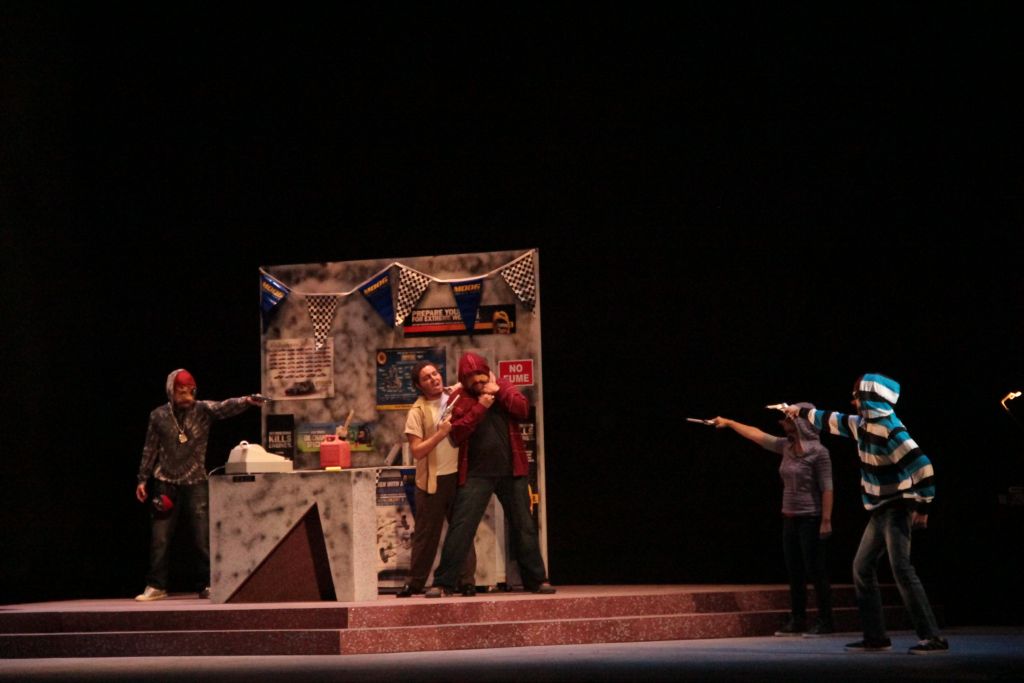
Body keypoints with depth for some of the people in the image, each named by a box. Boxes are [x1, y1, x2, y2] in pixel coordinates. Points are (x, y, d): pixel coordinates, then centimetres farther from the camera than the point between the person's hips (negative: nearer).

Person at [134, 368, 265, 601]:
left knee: (204, 538, -3)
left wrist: (245, 401, -42)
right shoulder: (158, 416, 1)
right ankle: (156, 586, 10)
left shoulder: (203, 410, -4)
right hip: (166, 483, 1)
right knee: (159, 539, 2)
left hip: (195, 482, -1)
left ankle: (208, 585, 5)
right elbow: (150, 449, 9)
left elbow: (224, 407, -23)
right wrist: (142, 479, 8)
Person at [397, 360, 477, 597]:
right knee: (426, 535, 6)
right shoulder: (418, 411, -5)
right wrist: (440, 433, -21)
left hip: (459, 476, 2)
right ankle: (416, 582, 17)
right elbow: (417, 451, -10)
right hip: (432, 480, -2)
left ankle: (467, 582, 9)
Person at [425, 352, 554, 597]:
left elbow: (523, 409, -6)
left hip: (511, 470, 2)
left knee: (524, 526, 7)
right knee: (460, 527, -8)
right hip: (476, 473, -2)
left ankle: (536, 579, 17)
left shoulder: (504, 387, 8)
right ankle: (442, 583, -5)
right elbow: (456, 434, -9)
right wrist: (480, 407, -15)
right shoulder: (459, 398, 2)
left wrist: (498, 391, -13)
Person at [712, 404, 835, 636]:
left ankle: (824, 621, 2)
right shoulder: (786, 446, 7)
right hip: (790, 519, 7)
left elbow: (827, 488, -15)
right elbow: (757, 435, 17)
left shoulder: (818, 452, -13)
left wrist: (826, 520, -20)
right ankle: (797, 621, 13)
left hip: (810, 519, -7)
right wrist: (729, 423, 22)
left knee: (815, 571, -3)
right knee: (794, 572, 8)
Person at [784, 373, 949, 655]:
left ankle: (932, 638, -21)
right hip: (880, 511, 10)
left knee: (901, 569, -18)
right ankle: (875, 637, 14)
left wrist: (922, 507, -22)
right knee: (863, 567, 10)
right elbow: (833, 421, 27)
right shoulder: (864, 425, 7)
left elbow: (922, 465, -27)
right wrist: (803, 412, 38)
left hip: (897, 510, -10)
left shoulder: (891, 430, -21)